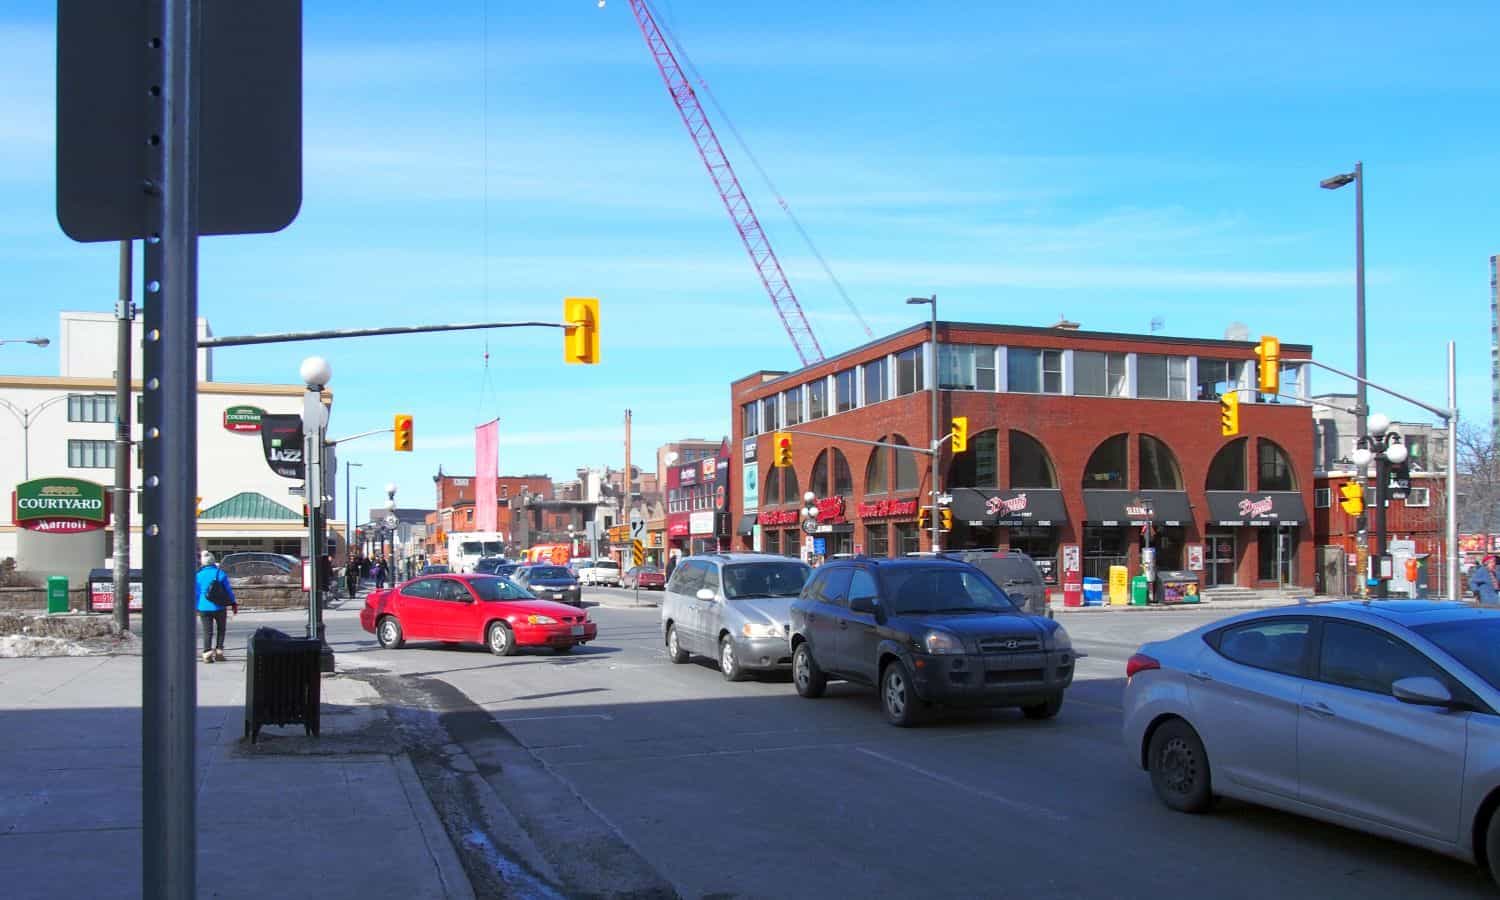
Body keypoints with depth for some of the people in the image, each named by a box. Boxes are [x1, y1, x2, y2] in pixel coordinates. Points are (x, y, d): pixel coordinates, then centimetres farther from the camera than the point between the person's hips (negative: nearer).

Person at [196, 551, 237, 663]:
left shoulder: (198, 575, -2)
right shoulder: (220, 573, -3)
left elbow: (196, 592, 2)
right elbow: (229, 590, 1)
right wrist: (234, 603, 10)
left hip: (204, 608, 0)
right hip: (220, 608, 0)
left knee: (207, 631, 2)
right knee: (221, 629, 15)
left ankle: (207, 652, -10)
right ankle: (219, 651, 7)